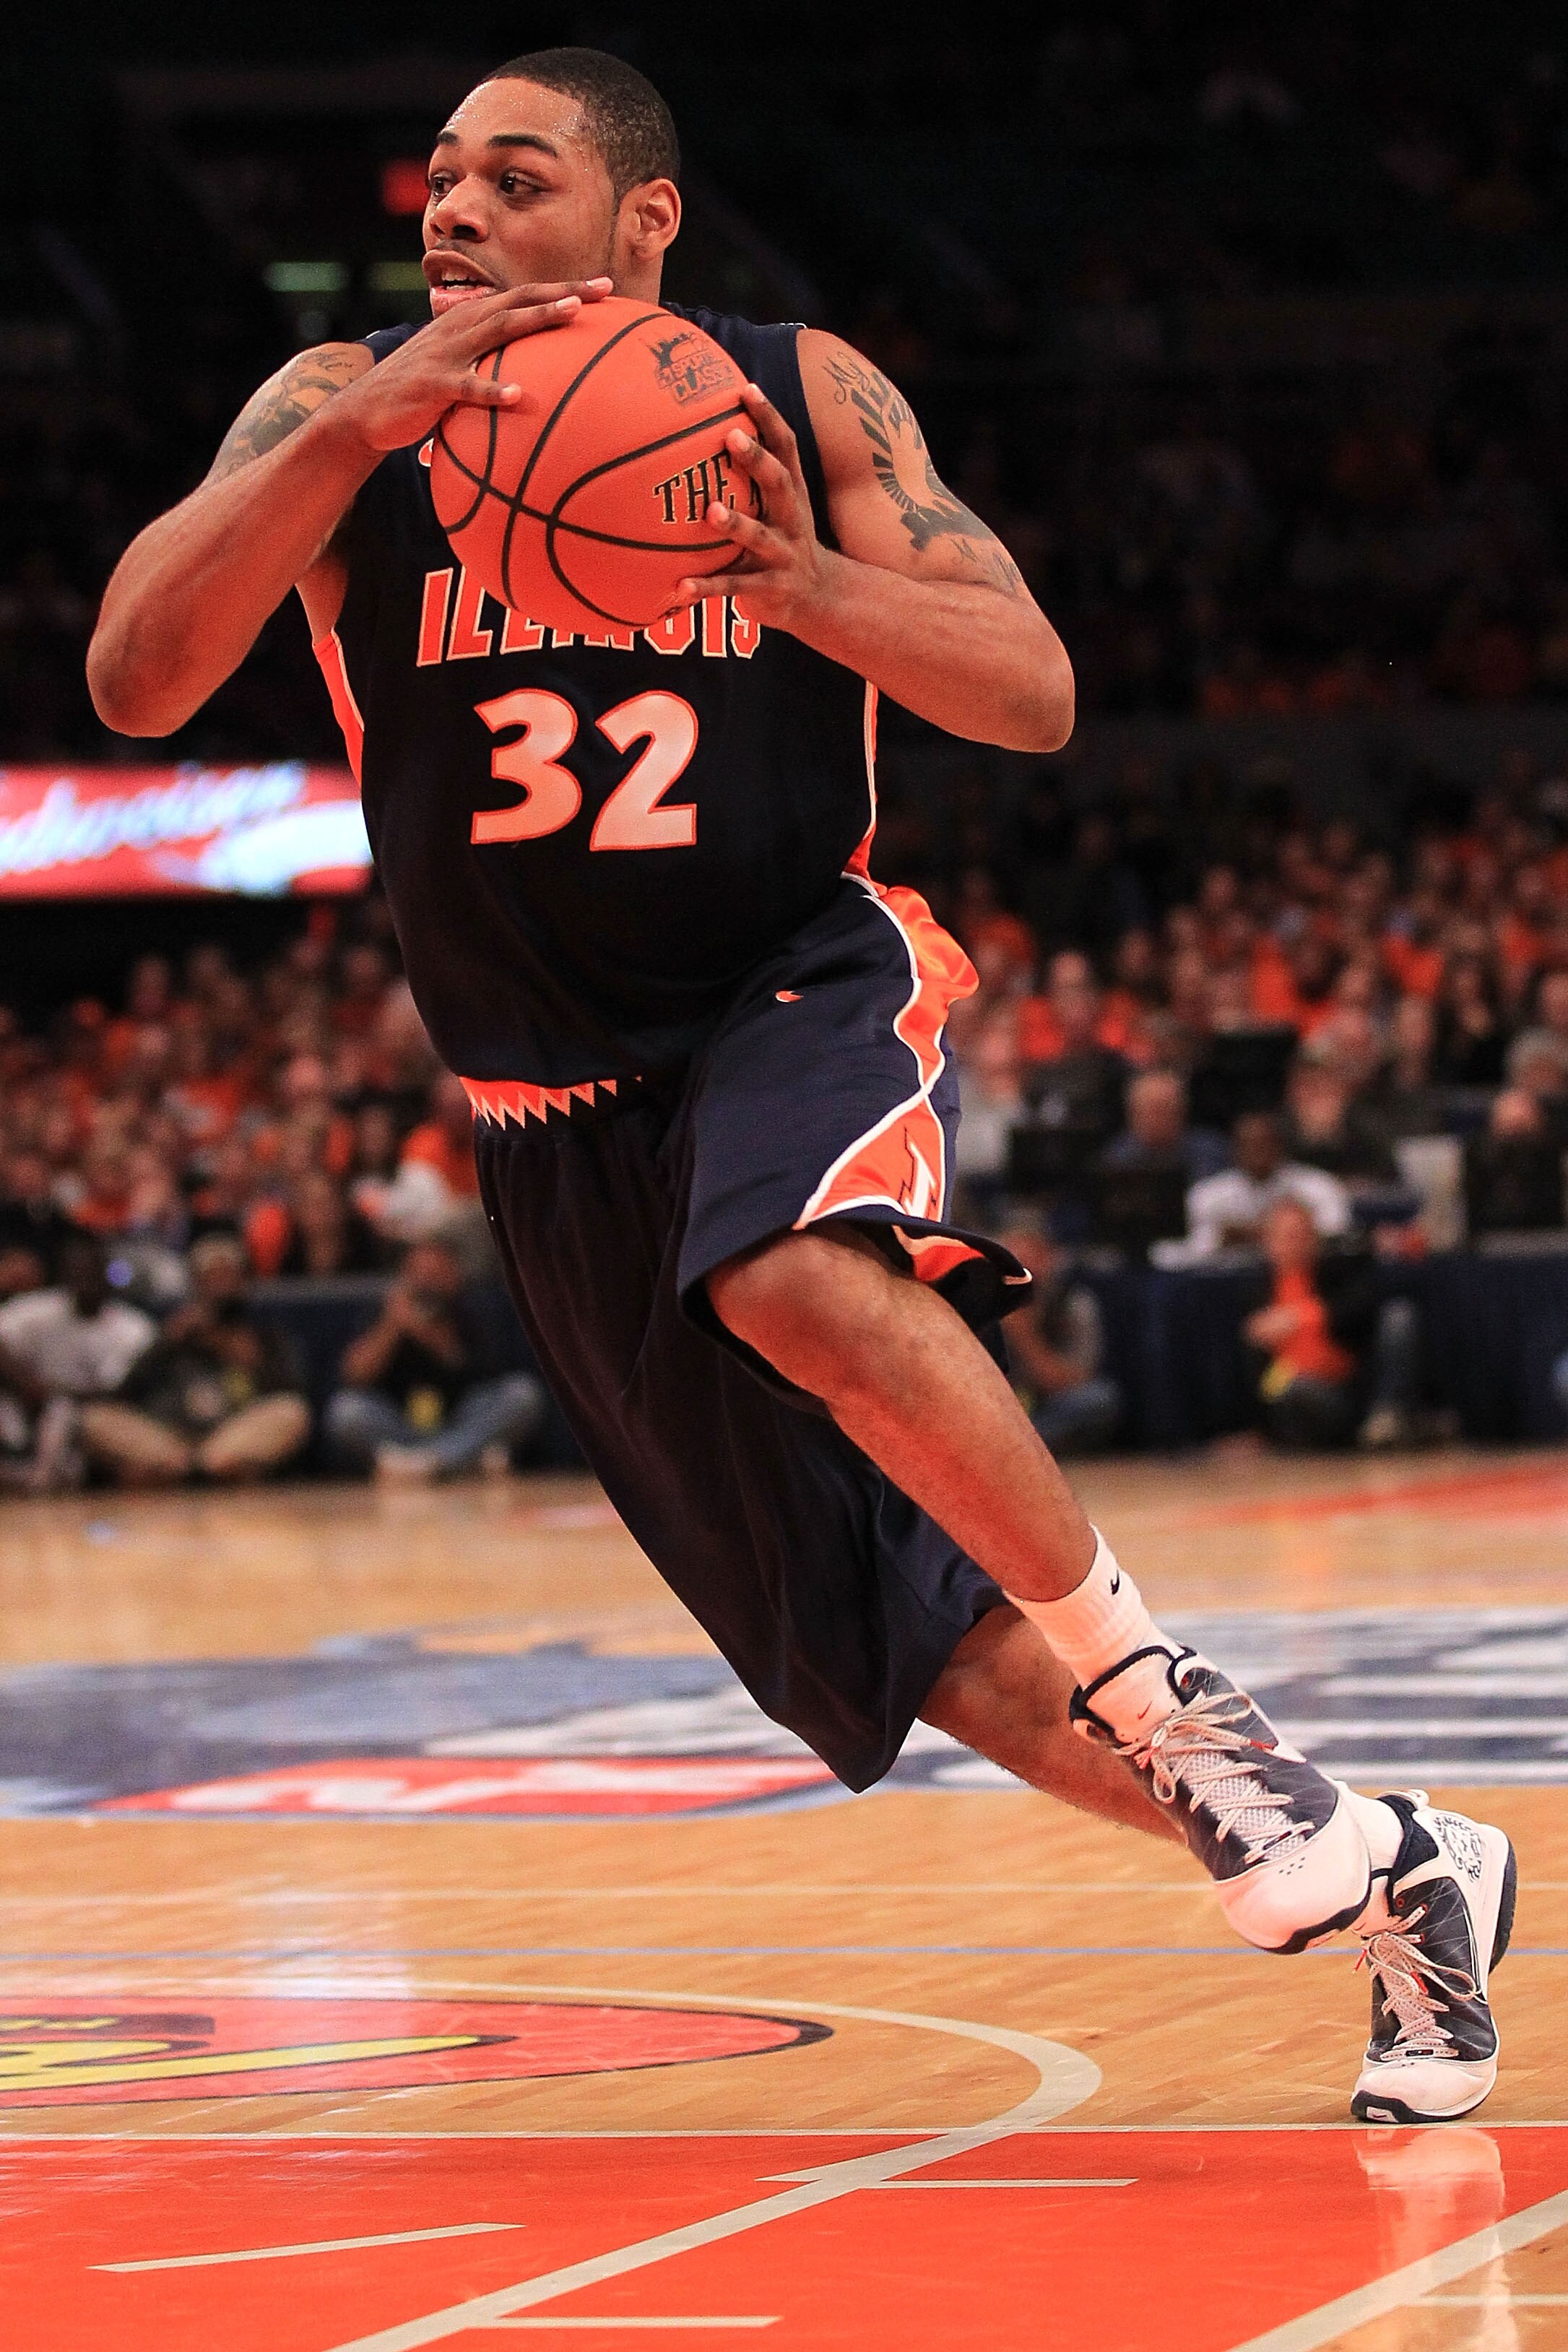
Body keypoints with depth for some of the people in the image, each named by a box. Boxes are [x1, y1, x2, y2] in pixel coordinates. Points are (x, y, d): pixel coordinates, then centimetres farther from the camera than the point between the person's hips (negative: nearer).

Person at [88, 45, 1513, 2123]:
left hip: (801, 990, -3)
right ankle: (1377, 1876, 20)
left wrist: (801, 578, -29)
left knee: (800, 1280, -39)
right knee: (896, 1641, 5)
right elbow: (137, 680, -22)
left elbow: (1035, 695, -11)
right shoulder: (342, 415, -7)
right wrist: (355, 430, -36)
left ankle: (1158, 1688, -22)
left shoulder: (801, 397, -7)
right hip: (562, 1112, 3)